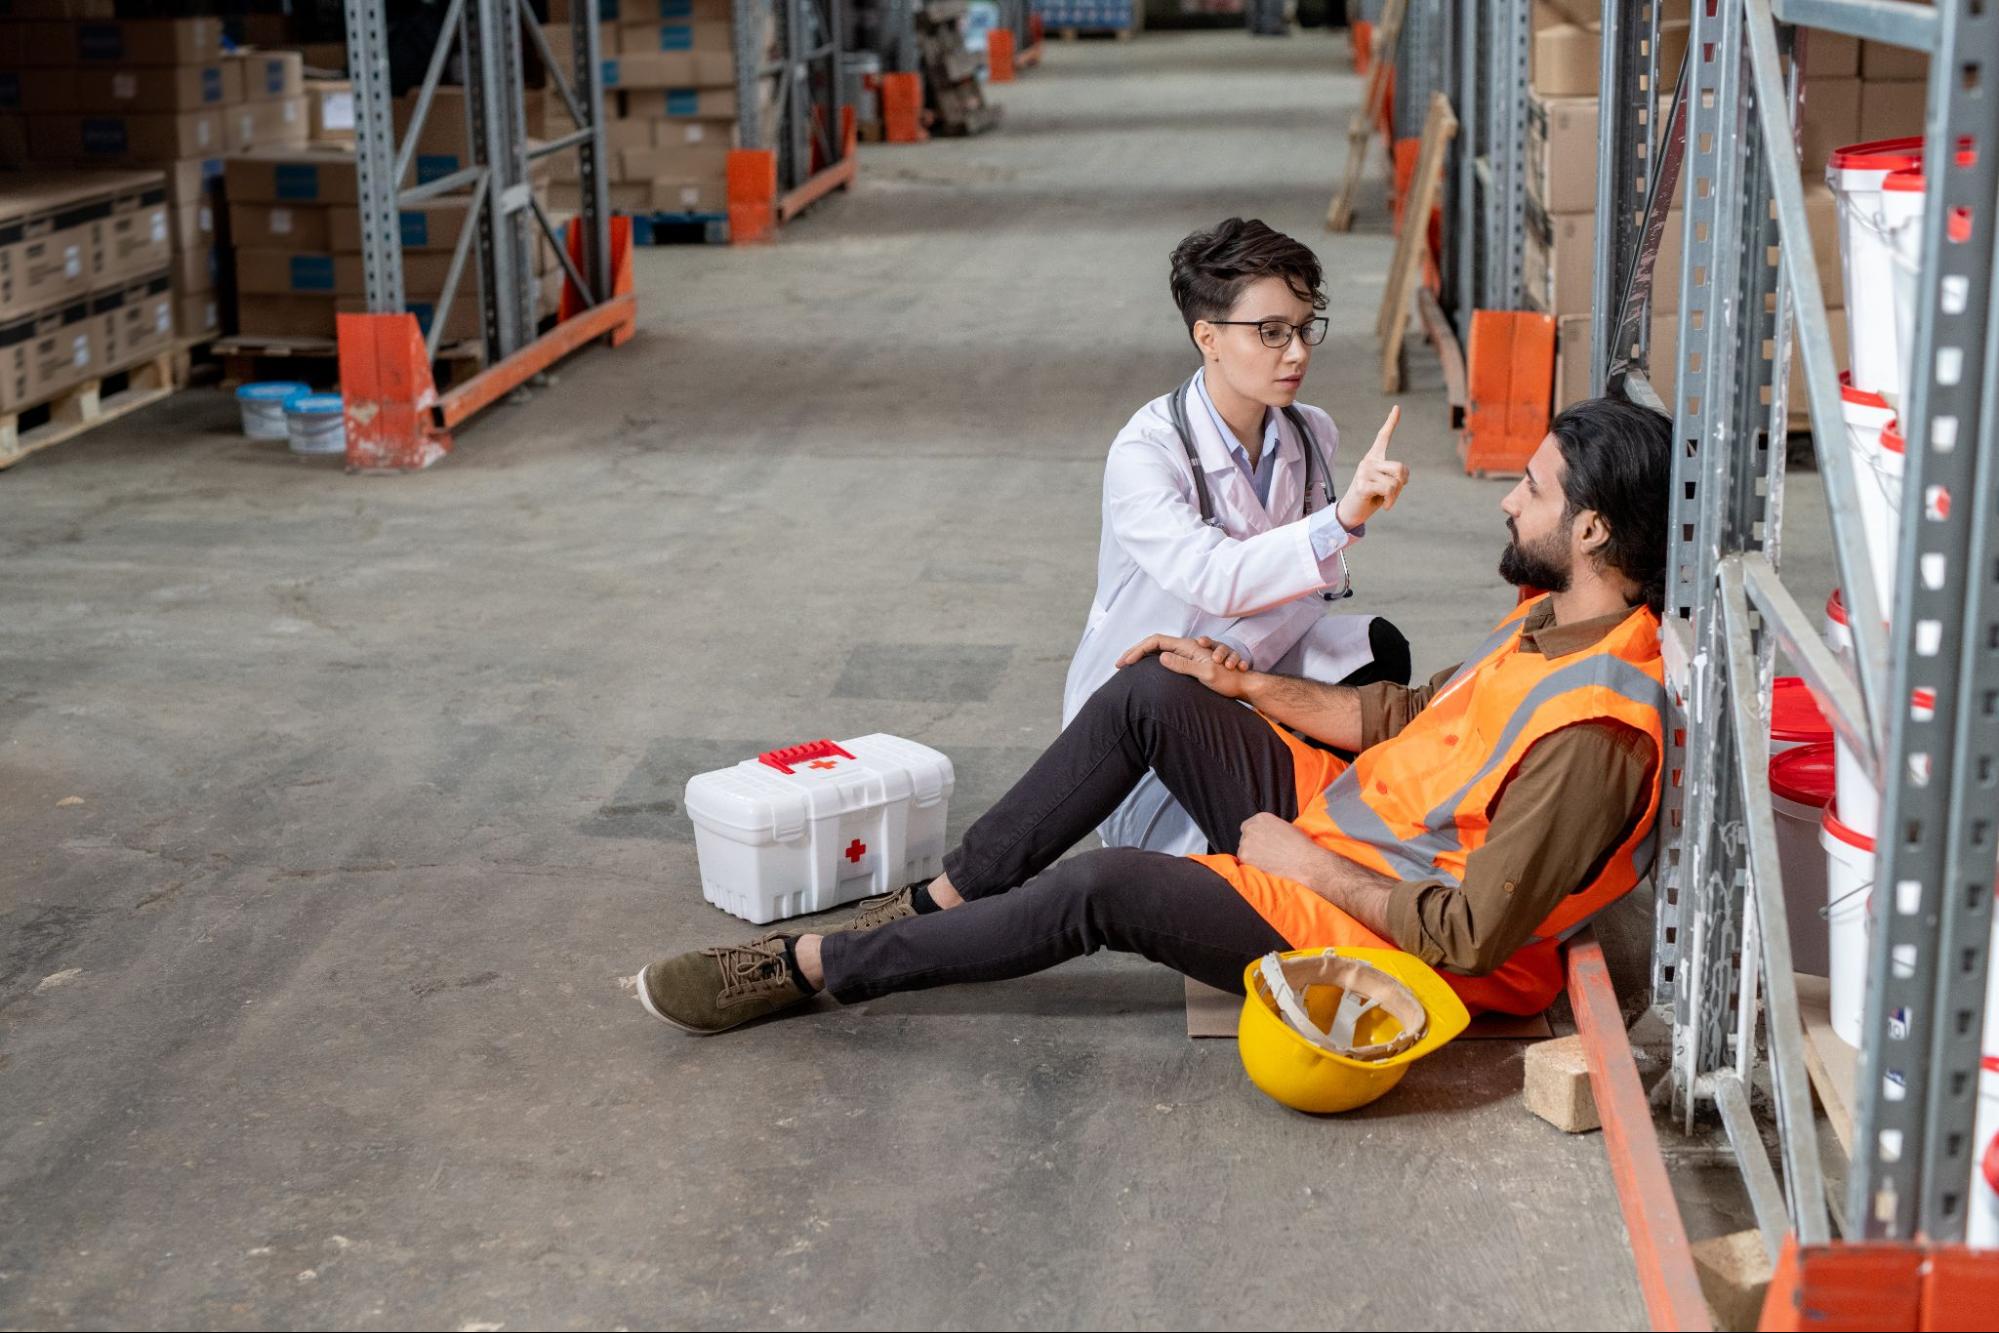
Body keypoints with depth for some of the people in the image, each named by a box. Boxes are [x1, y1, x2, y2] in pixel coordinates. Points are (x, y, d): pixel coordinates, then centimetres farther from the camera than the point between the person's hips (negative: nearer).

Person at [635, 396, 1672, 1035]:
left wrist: (1310, 864, -18)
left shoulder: (1594, 732, -27)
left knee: (1107, 889, -23)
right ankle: (941, 902, -1)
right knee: (1151, 693, -8)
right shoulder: (1553, 615, 4)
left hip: (1361, 925, -9)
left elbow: (1470, 936, -27)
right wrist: (1239, 683, 10)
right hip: (1330, 811, 9)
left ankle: (810, 968, -8)